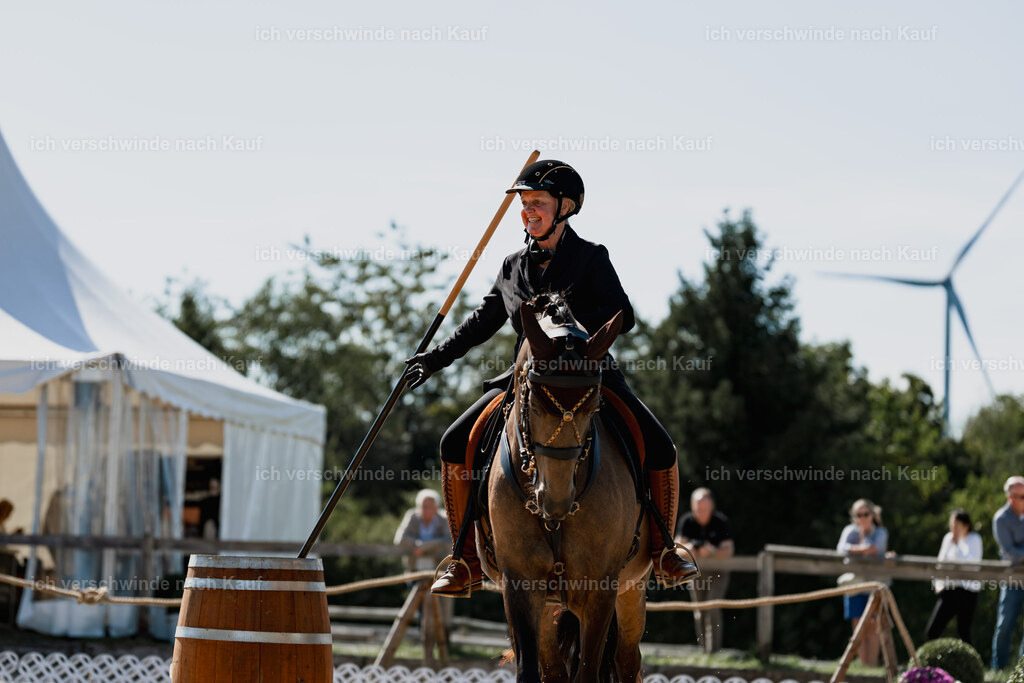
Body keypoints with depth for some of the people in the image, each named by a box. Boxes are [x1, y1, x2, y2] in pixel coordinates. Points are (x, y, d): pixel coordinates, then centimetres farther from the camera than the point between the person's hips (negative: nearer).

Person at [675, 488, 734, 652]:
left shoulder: (720, 522, -19)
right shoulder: (686, 521, -13)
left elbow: (728, 550, -23)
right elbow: (677, 547, -16)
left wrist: (713, 552, -42)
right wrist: (689, 548, -39)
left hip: (718, 572, -3)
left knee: (713, 609, -18)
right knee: (700, 613, 7)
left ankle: (714, 651, -19)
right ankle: (703, 650, 19)